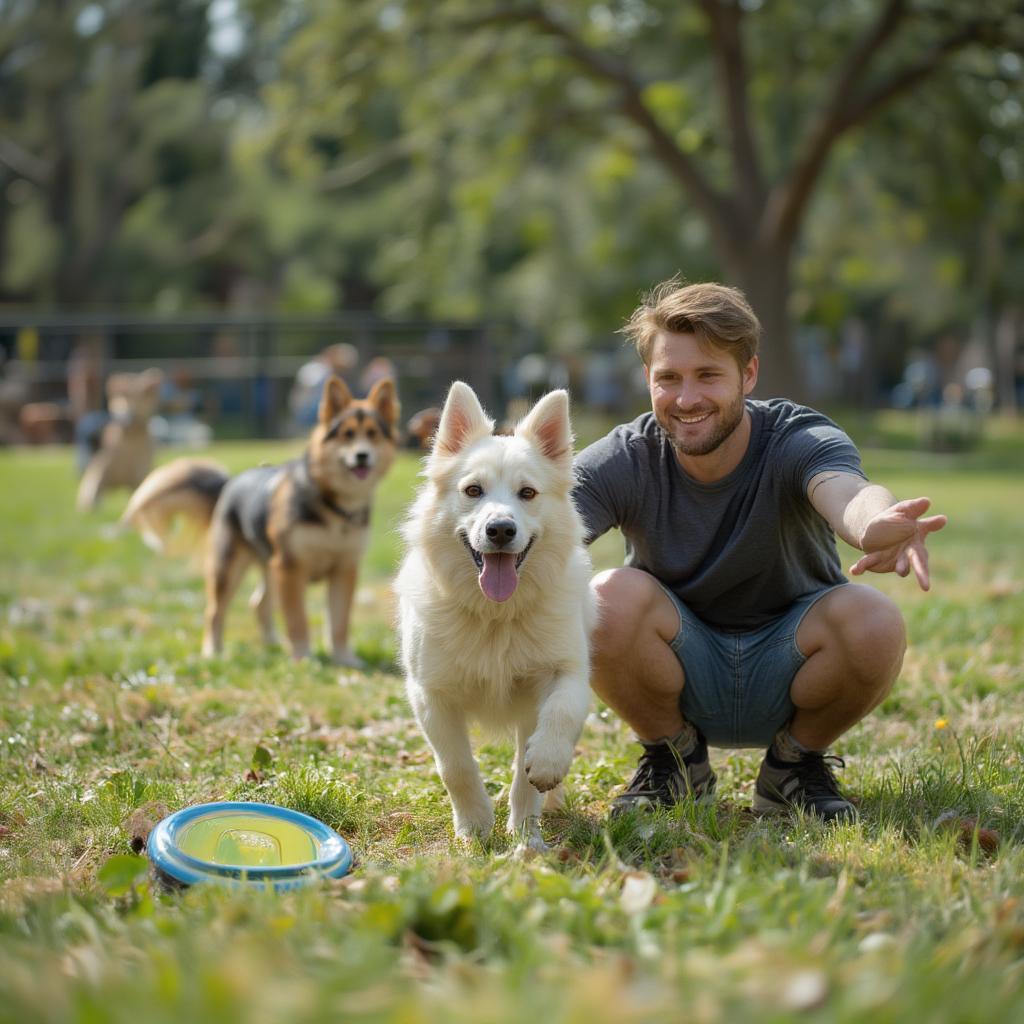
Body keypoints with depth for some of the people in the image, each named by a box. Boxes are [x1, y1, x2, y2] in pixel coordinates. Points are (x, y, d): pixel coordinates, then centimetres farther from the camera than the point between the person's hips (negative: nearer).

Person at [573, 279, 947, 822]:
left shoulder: (800, 441, -19)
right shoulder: (625, 461, -16)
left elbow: (845, 490, -44)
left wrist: (875, 527, -70)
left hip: (782, 675, 0)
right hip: (684, 683, 1)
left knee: (872, 621, -32)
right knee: (607, 599, -31)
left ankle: (797, 759, -1)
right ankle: (674, 758, -1)